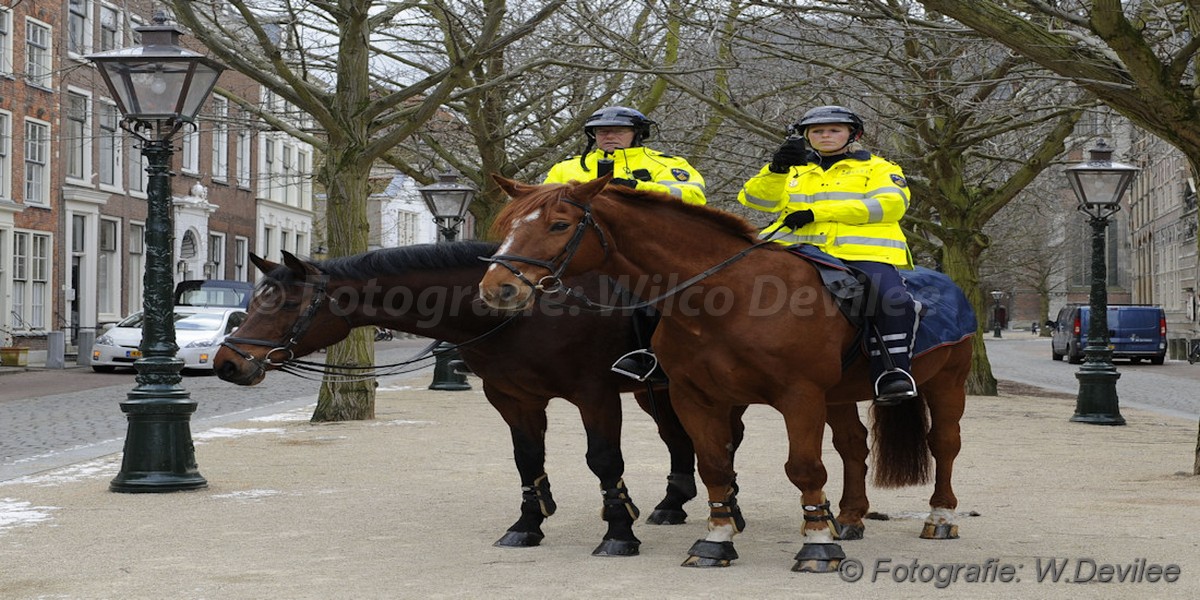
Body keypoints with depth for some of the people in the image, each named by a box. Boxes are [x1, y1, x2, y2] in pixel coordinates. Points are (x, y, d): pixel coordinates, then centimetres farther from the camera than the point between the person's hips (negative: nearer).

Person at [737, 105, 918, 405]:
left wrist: (818, 212, -9)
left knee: (891, 300, -31)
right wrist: (776, 168, -9)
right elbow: (754, 198, 14)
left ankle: (893, 375, -23)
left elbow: (891, 203, -4)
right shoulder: (794, 170, 27)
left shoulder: (877, 168, 17)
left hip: (863, 253, -3)